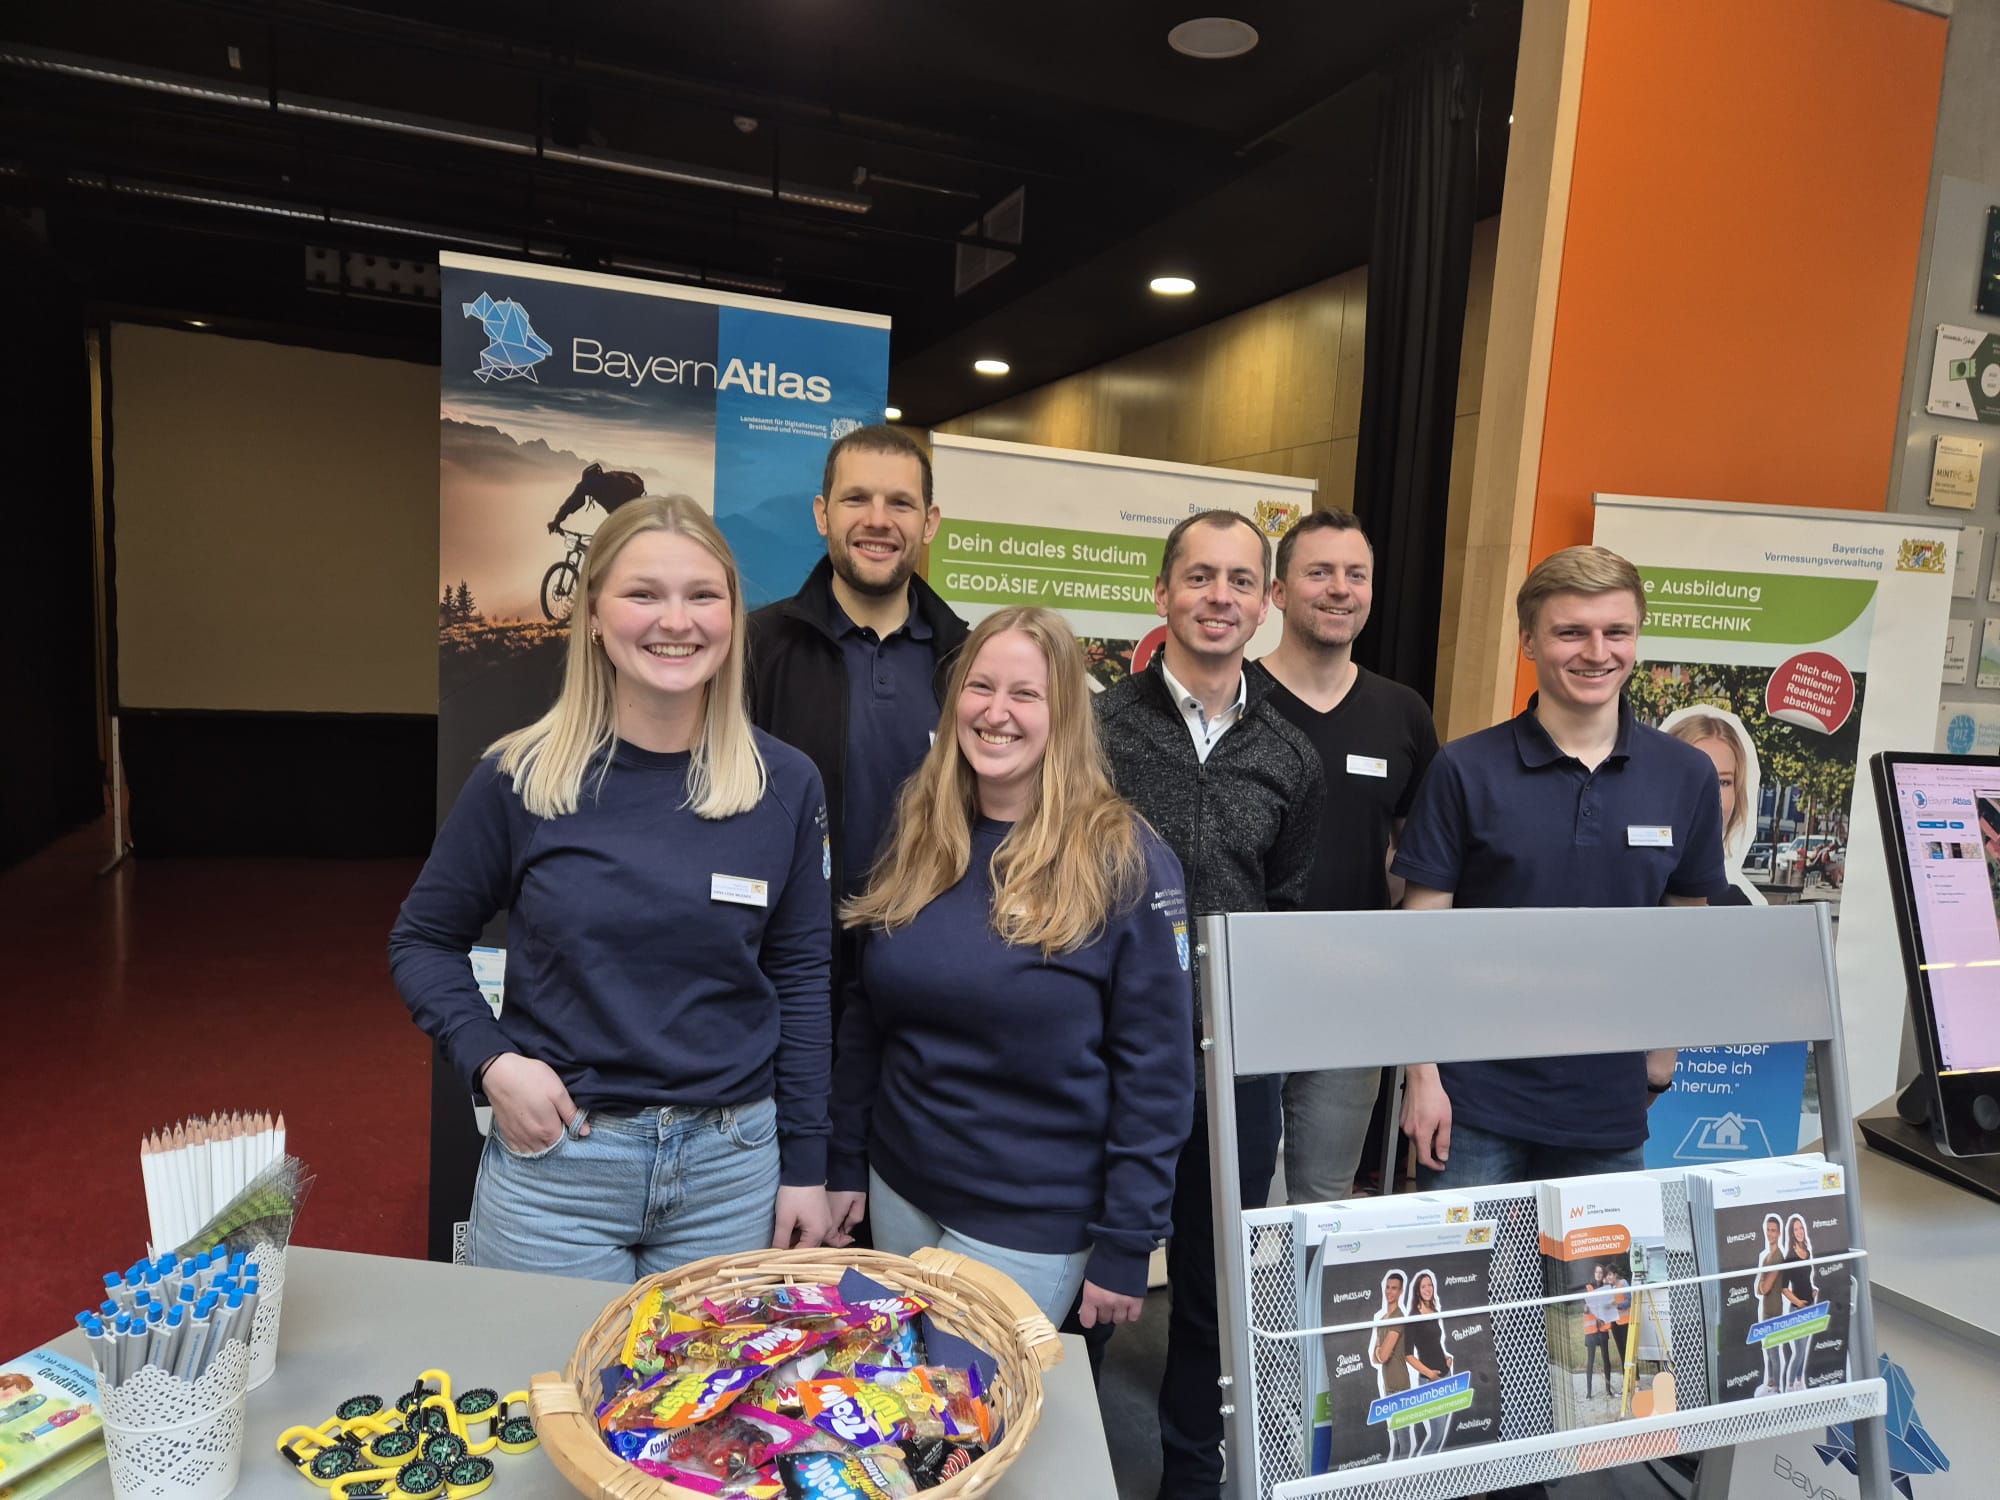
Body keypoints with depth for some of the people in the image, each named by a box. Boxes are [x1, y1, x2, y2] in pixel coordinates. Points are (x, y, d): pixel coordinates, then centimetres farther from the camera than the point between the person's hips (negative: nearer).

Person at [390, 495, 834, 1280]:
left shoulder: (785, 784, -5)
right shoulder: (521, 776, -8)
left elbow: (800, 975, 1)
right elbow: (423, 941, 4)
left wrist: (805, 1164, 2)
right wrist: (490, 1060, -12)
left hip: (732, 1166, 2)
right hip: (553, 1163, -1)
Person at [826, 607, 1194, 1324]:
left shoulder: (1125, 860, -15)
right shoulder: (917, 835, 0)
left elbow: (1156, 1066, -13)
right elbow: (865, 1014, 8)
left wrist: (1126, 1248, -12)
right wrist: (847, 1163, 9)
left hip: (1033, 1221, -5)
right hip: (898, 1190, 5)